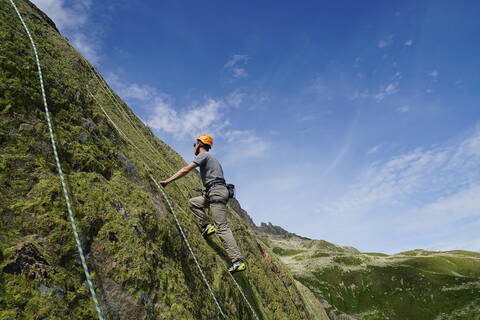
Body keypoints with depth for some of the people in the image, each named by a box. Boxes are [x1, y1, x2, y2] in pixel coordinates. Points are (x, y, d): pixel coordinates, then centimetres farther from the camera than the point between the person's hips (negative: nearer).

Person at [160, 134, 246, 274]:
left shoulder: (203, 154, -1)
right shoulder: (211, 158, 28)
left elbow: (186, 170, -9)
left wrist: (167, 181, -5)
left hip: (217, 192, -10)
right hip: (213, 193, 10)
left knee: (222, 227, -12)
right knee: (193, 202, 18)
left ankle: (238, 262, -12)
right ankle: (207, 227, 7)